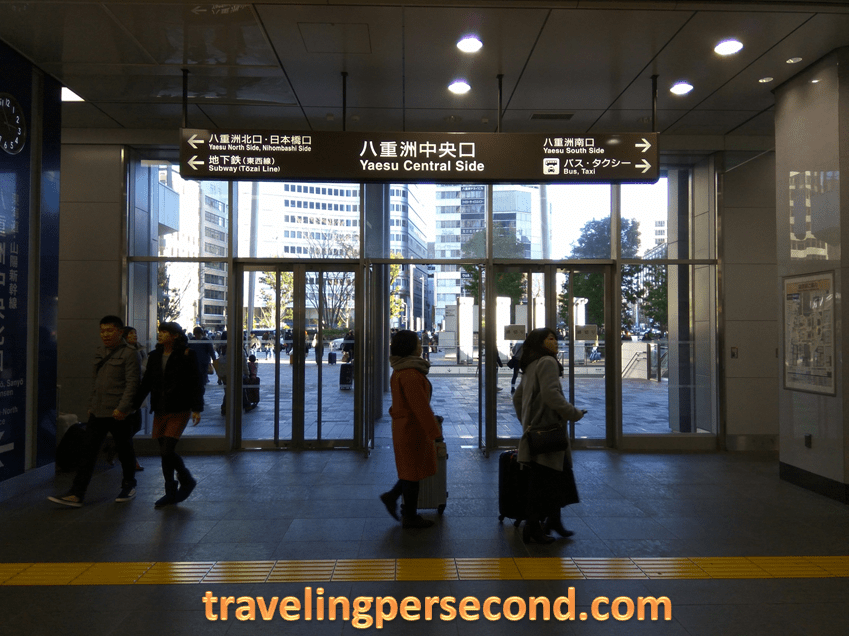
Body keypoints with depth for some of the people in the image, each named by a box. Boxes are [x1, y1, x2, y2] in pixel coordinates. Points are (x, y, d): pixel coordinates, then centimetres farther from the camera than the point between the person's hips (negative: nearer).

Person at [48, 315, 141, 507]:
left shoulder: (129, 354, -9)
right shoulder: (99, 353, 14)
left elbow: (132, 383, -15)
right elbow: (95, 381, 22)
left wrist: (123, 408, -20)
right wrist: (91, 404, 19)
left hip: (119, 413, -6)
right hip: (98, 412, 7)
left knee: (124, 450, 8)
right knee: (89, 451, 1)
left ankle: (128, 486, 27)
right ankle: (76, 494, 1)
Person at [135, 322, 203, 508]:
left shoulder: (186, 356, -7)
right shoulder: (154, 356, 10)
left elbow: (194, 383, -9)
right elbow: (146, 383, 15)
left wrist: (196, 409, -14)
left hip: (179, 411, -6)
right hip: (160, 411, 6)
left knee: (167, 451, -12)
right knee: (165, 452, 9)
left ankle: (187, 481, 12)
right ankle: (171, 493, 22)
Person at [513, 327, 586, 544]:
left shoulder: (531, 367, 18)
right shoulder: (547, 362, -11)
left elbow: (517, 398, 23)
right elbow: (550, 394, -24)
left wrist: (526, 422, 27)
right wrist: (574, 414, -14)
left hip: (537, 429, 10)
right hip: (548, 429, -10)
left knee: (559, 476, 17)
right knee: (544, 480, -3)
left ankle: (554, 519, 25)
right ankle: (533, 526, 5)